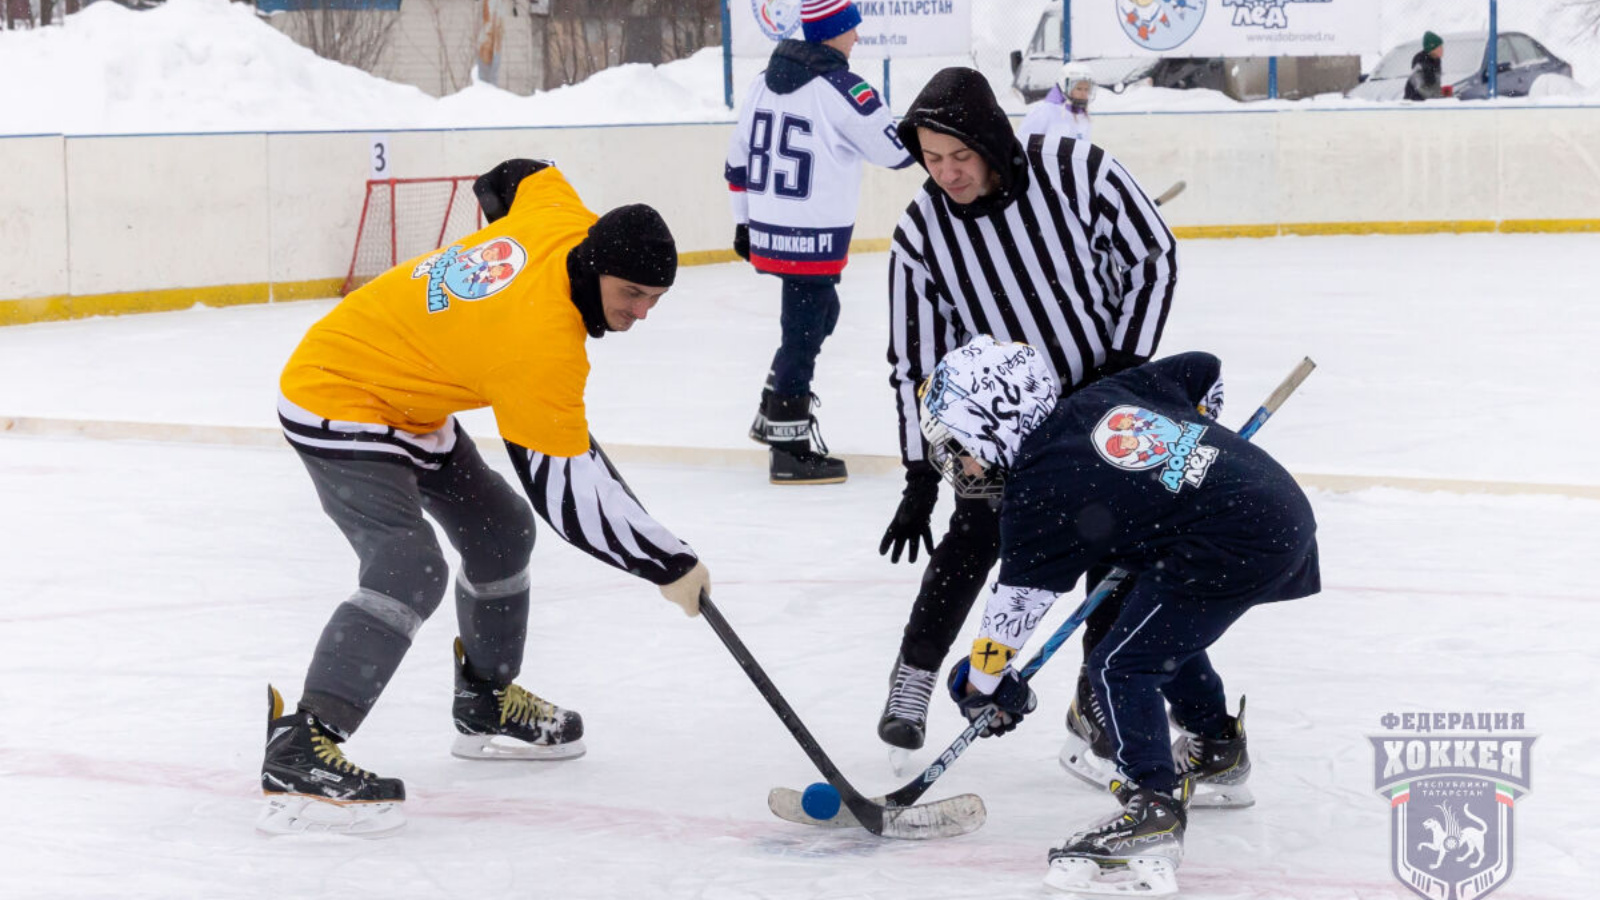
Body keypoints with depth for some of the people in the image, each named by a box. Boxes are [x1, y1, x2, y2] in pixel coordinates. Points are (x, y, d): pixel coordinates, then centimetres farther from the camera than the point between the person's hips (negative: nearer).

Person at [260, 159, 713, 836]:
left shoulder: (565, 221, -9)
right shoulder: (542, 345, -32)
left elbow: (522, 179, 16)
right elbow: (570, 491, -29)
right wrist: (669, 565, -23)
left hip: (408, 397, 10)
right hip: (337, 404, -10)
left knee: (502, 528, 18)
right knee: (409, 571, -27)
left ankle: (486, 704, 38)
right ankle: (298, 755, -33)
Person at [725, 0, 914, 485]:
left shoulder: (766, 80, 9)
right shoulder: (841, 88, -14)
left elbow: (739, 157, 15)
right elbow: (898, 149, -11)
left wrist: (744, 220, 23)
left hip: (765, 231, 8)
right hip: (813, 239, -8)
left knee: (820, 313, 23)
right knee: (803, 332, -2)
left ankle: (772, 414, 27)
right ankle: (788, 447, 0)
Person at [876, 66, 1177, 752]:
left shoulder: (1076, 172, -24)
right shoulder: (921, 233, -18)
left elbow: (1154, 258, -10)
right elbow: (917, 362, -10)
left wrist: (1126, 362, -15)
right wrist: (920, 477, -13)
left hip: (1104, 391, 0)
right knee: (976, 535, -12)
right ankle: (912, 683, 3)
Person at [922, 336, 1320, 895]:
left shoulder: (1040, 492, -8)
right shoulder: (1100, 399, 12)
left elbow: (1018, 602, -2)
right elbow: (1203, 372, 23)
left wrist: (982, 682, 12)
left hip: (1232, 549, -10)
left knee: (1121, 665, -6)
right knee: (1163, 631, 29)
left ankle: (1154, 811, -14)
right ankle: (1216, 745, 47)